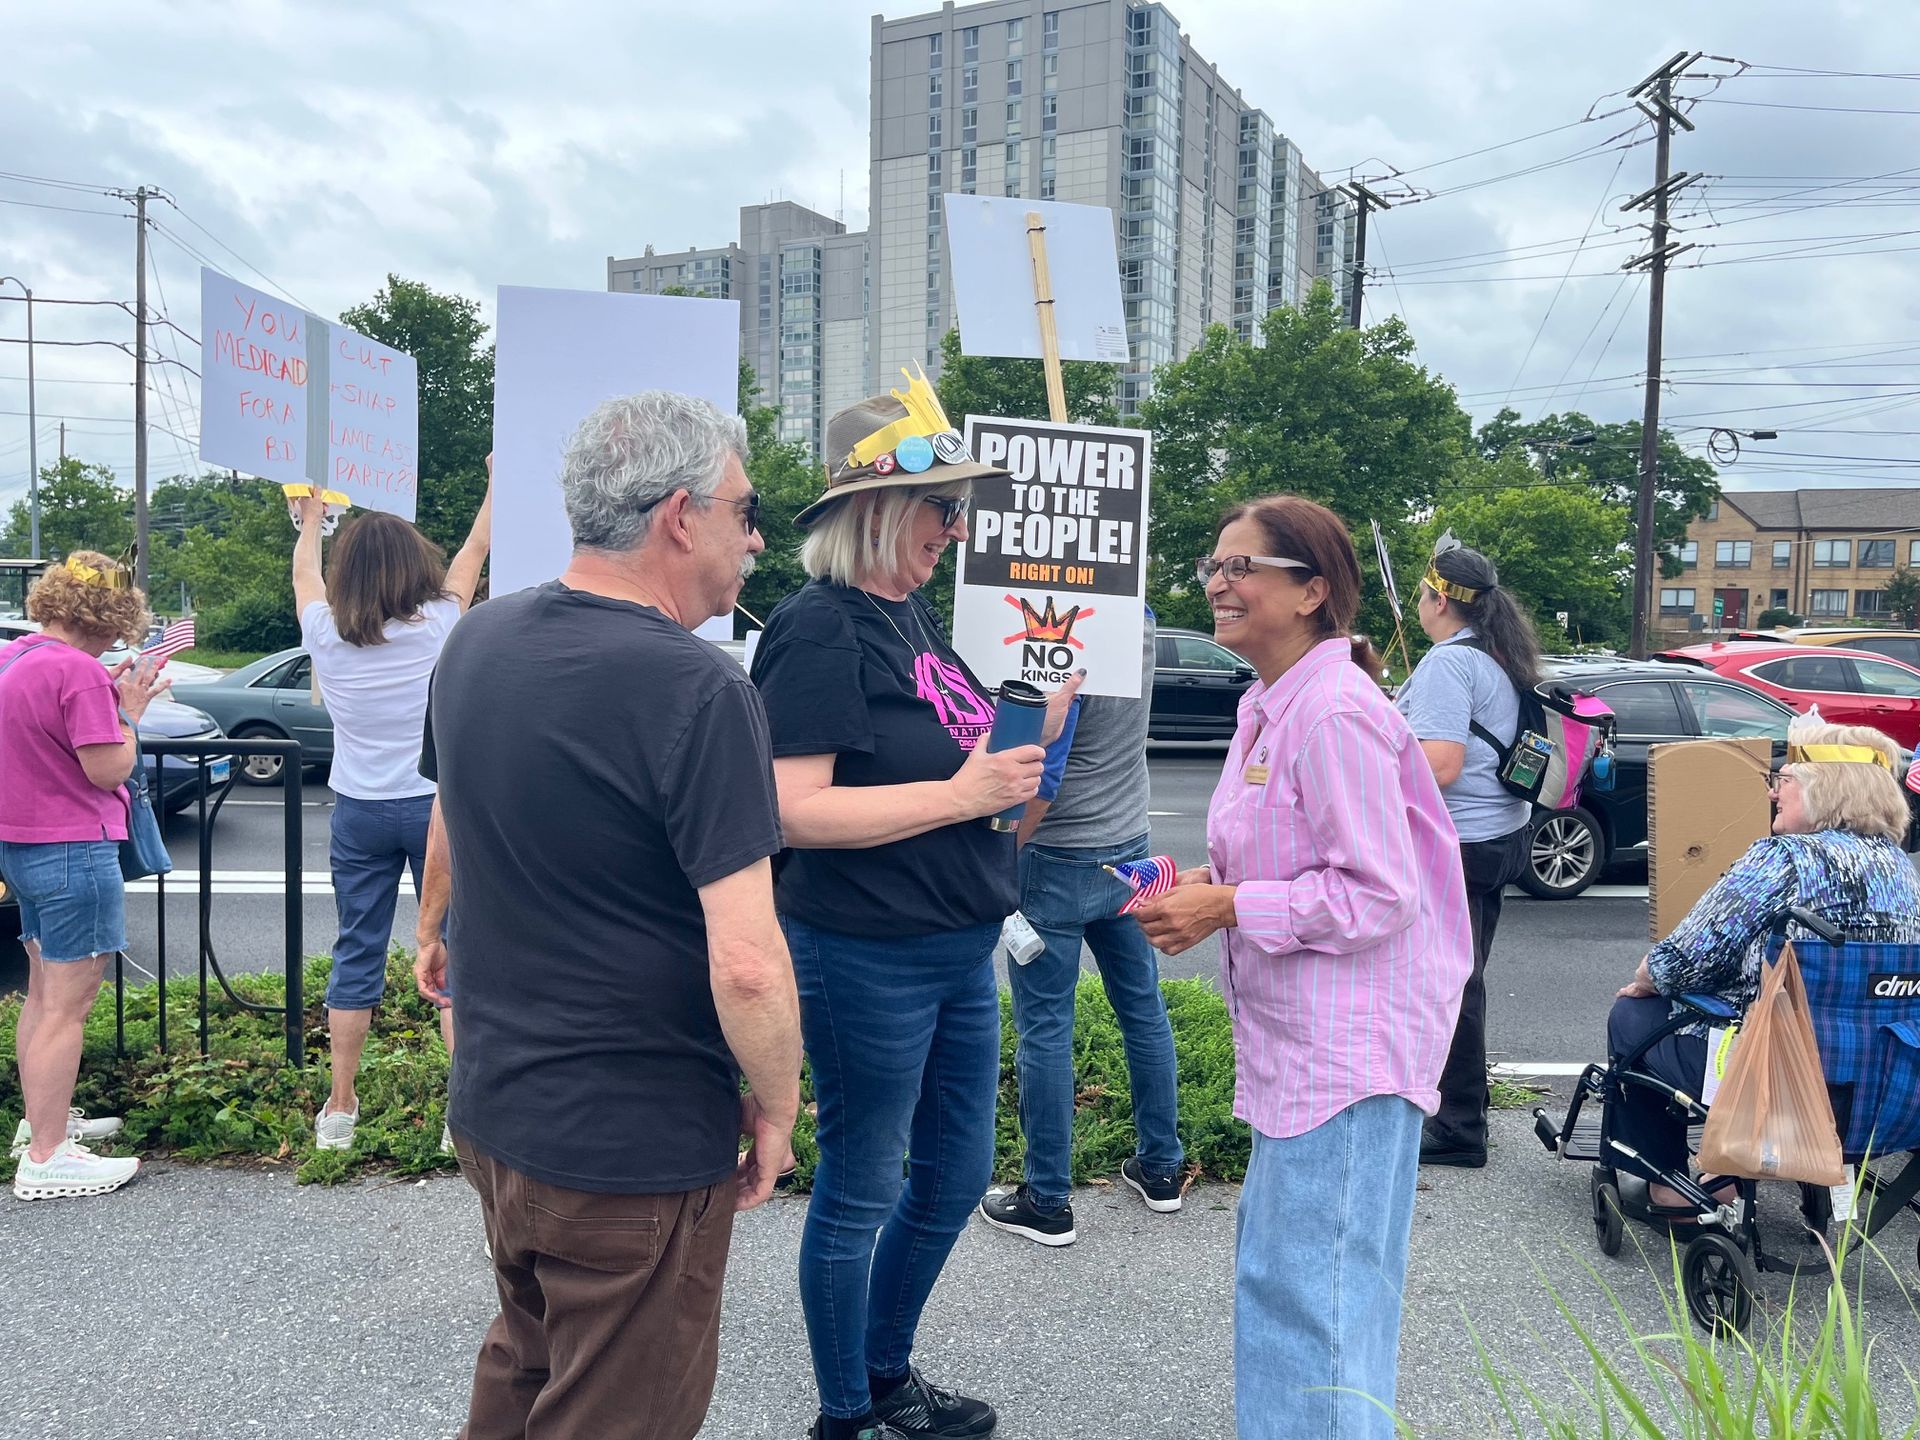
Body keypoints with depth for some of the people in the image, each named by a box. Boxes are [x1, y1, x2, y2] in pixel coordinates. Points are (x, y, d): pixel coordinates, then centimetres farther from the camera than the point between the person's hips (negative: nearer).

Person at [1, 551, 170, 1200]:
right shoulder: (79, 670, -20)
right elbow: (108, 769, -20)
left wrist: (108, 693, 8)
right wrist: (129, 708, -6)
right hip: (72, 852, -10)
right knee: (67, 1005, -4)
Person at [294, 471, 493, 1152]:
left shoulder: (325, 635, -3)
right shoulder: (438, 627, -9)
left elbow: (305, 573, 19)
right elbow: (474, 551, 7)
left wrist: (311, 520, 38)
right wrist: (497, 482, 23)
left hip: (359, 814, 3)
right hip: (438, 807, -2)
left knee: (357, 956, 11)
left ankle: (339, 1110, 20)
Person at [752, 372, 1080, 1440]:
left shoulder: (913, 614, 9)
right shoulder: (820, 629, -17)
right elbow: (796, 808, -26)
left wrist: (1028, 741, 4)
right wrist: (963, 794, -23)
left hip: (958, 950, 9)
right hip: (867, 959, -9)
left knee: (958, 1173, 20)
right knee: (862, 1190, 9)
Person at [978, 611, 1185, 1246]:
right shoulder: (1139, 623, 1)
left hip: (1057, 860, -8)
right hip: (1129, 850, 8)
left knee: (1044, 1029, 2)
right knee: (1143, 1009, 17)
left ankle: (1047, 1203, 12)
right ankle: (1160, 1167, 30)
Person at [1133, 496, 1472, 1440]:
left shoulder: (1334, 713, -20)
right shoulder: (1270, 706, 11)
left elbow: (1379, 894, -22)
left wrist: (1228, 910, -20)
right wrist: (1209, 885, 5)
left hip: (1347, 1044, -11)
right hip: (1299, 1041, 11)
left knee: (1310, 1287, -2)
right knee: (1274, 1265, 22)